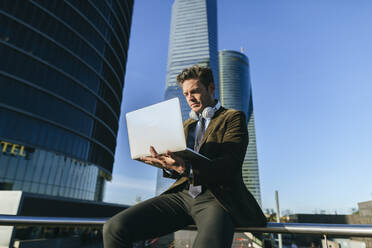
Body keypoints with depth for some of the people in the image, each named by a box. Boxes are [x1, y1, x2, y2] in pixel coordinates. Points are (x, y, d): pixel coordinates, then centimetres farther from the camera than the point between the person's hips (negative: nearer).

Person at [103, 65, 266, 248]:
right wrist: (167, 164, -3)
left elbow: (229, 166, -10)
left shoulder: (233, 117, 6)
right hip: (182, 195, 5)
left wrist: (185, 167, -25)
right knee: (114, 228, -15)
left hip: (216, 198, -4)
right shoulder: (186, 125, 25)